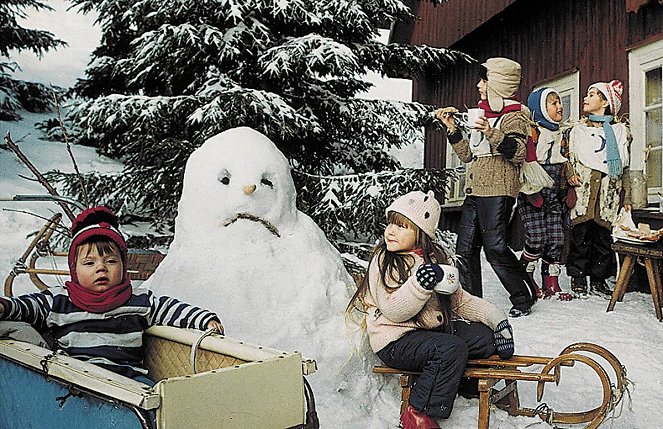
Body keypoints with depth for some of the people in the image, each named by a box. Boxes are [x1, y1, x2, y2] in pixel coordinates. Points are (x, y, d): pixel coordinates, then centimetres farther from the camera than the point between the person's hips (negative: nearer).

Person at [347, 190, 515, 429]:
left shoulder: (433, 257, 8)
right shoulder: (384, 262, -12)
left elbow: (459, 300, 13)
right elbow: (393, 312, -21)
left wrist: (495, 318, 4)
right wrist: (420, 284, -35)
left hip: (431, 329, 7)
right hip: (395, 341, -7)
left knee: (485, 336, -1)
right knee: (452, 348, -28)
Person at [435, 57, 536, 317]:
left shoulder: (514, 115, -2)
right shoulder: (482, 115, 22)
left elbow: (518, 154, -15)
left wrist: (492, 133, -26)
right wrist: (452, 128, 15)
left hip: (498, 193, -8)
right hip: (474, 191, 8)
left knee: (495, 248, -9)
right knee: (465, 248, 5)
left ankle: (523, 299, 9)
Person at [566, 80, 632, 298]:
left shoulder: (620, 131, 13)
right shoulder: (578, 129, 15)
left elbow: (625, 167, 14)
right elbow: (569, 157, 12)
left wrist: (627, 197, 9)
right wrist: (570, 173, -10)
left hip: (609, 192, 1)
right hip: (583, 188, 0)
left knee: (604, 236, 1)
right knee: (581, 234, -4)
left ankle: (598, 280, 13)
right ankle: (578, 279, 5)